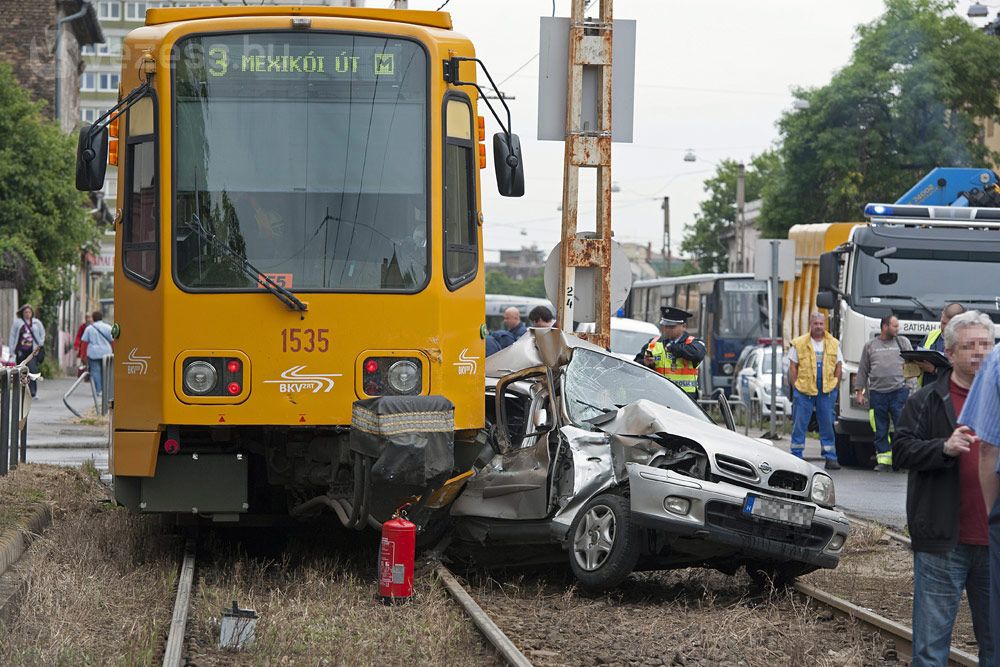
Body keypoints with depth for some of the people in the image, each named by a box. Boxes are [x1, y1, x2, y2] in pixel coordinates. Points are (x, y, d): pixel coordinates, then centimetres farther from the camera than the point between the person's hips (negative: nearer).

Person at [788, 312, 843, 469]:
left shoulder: (834, 344, 10)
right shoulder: (799, 343, 3)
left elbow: (839, 367, 14)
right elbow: (793, 368, 4)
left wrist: (834, 387, 5)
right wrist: (796, 387, -3)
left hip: (827, 391, 2)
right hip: (803, 391, -2)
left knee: (827, 425, 3)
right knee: (799, 425, -1)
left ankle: (830, 458, 7)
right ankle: (796, 458, 5)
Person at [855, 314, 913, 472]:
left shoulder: (903, 342, 13)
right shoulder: (870, 346, 14)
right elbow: (863, 370, 15)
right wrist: (859, 391, 9)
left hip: (899, 390, -1)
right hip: (877, 392, 1)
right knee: (880, 430, 3)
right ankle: (883, 460, 8)